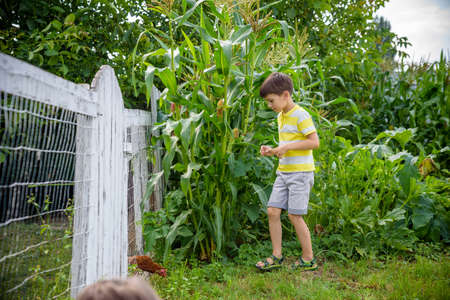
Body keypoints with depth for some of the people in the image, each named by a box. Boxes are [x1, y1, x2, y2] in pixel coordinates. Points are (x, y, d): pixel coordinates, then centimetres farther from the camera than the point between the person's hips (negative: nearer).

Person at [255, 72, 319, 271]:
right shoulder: (281, 116, 15)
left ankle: (309, 259, 9)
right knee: (272, 211, 2)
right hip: (283, 171, 8)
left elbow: (314, 142, -18)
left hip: (300, 172, -8)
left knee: (294, 215, -6)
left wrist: (287, 147, -19)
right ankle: (276, 256, 12)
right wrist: (272, 151, 6)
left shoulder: (300, 115, -12)